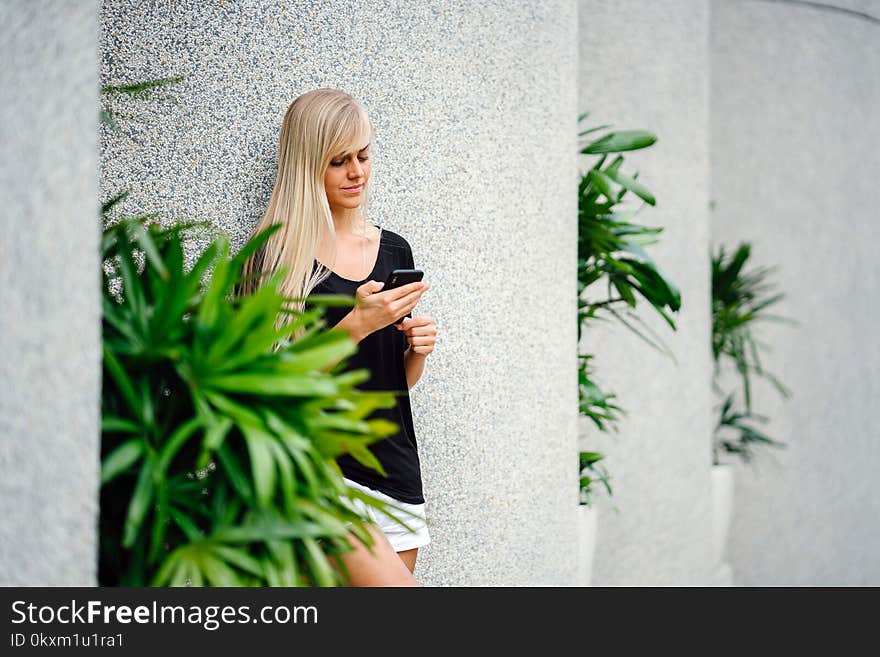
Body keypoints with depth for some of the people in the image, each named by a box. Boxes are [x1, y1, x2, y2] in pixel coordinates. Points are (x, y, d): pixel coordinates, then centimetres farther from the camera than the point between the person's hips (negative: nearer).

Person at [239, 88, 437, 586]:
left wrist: (418, 349, -2)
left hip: (394, 465, 6)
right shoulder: (279, 256, -5)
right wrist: (355, 326, -20)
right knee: (393, 586, -19)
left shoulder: (394, 250, 12)